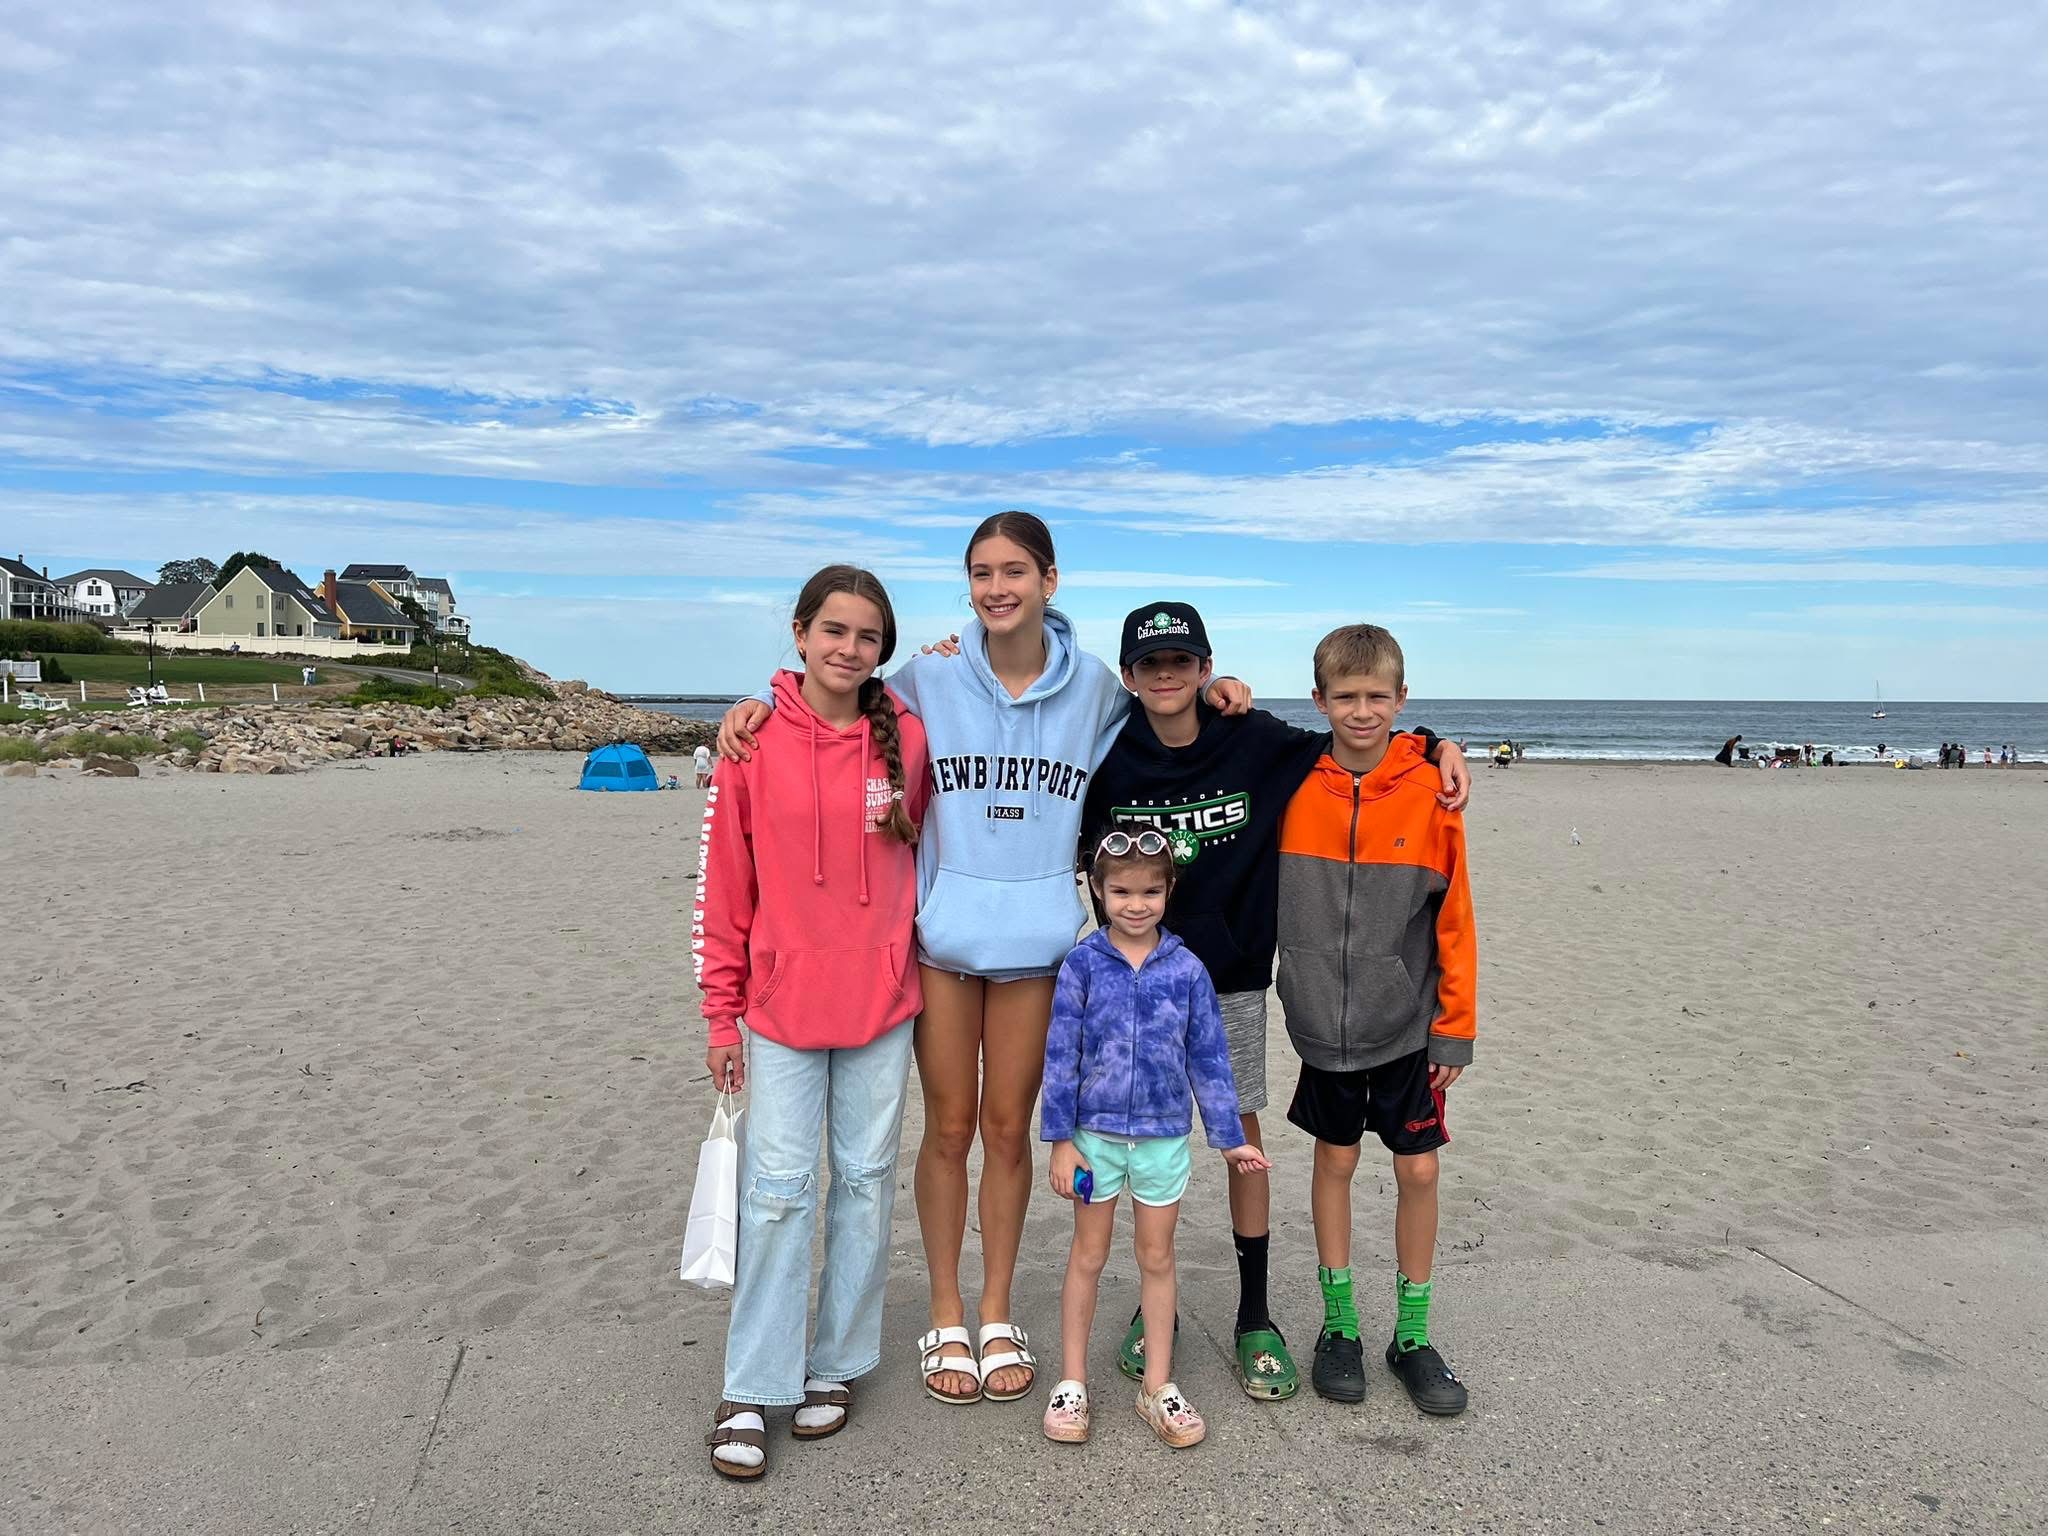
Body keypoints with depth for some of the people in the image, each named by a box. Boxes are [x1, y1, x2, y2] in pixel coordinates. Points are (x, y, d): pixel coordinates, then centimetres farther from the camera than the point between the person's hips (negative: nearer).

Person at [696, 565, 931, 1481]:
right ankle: (751, 1392, 15)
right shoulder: (754, 742, -6)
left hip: (882, 1000, 2)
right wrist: (721, 1015, 0)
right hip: (782, 1003, -1)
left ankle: (836, 1365, 28)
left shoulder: (906, 736, -3)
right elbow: (724, 888, -2)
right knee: (778, 1188, 2)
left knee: (866, 1180, 11)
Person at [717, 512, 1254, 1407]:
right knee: (949, 1127, 8)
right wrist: (759, 705, -8)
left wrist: (1205, 690, 2)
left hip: (1038, 938, 1)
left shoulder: (1093, 687, 2)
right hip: (942, 931, -1)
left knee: (1007, 1129, 11)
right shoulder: (930, 679, -3)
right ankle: (946, 1321, 27)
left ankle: (998, 1317, 29)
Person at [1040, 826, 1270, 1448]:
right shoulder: (1082, 964, -9)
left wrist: (1229, 1136, 6)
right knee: (1088, 1256, 12)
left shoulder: (1187, 969, -5)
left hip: (1164, 1135, 1)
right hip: (1095, 1133, -1)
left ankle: (1158, 1385, 26)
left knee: (1157, 1258, 13)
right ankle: (1072, 1382, 25)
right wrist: (1061, 1140, -7)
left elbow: (1208, 1058, 3)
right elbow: (1061, 1056, -6)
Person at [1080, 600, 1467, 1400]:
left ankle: (1254, 1315, 21)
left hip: (1233, 975, 0)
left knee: (1242, 1135, 6)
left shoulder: (1255, 743, -8)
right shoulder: (1108, 760, -7)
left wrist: (1440, 747, -7)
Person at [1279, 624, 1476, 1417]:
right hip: (1324, 1022, 1)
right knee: (1335, 1160, 12)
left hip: (1406, 1022, -1)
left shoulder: (1429, 791, -10)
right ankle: (1339, 1322, 27)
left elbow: (1454, 919, -5)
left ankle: (1412, 1334, 25)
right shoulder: (1294, 787, -6)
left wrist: (1456, 1025, -4)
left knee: (1418, 1169, 7)